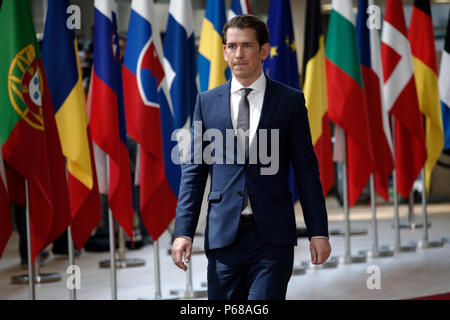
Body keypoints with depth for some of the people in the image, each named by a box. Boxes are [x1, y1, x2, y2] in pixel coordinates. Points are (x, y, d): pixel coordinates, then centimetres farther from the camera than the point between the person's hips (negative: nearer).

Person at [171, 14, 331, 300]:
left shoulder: (290, 101, 3)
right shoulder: (207, 102, 9)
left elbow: (307, 171, 4)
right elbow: (194, 171, 8)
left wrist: (318, 232, -1)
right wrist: (184, 231, 0)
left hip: (272, 236, -2)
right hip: (223, 234, 2)